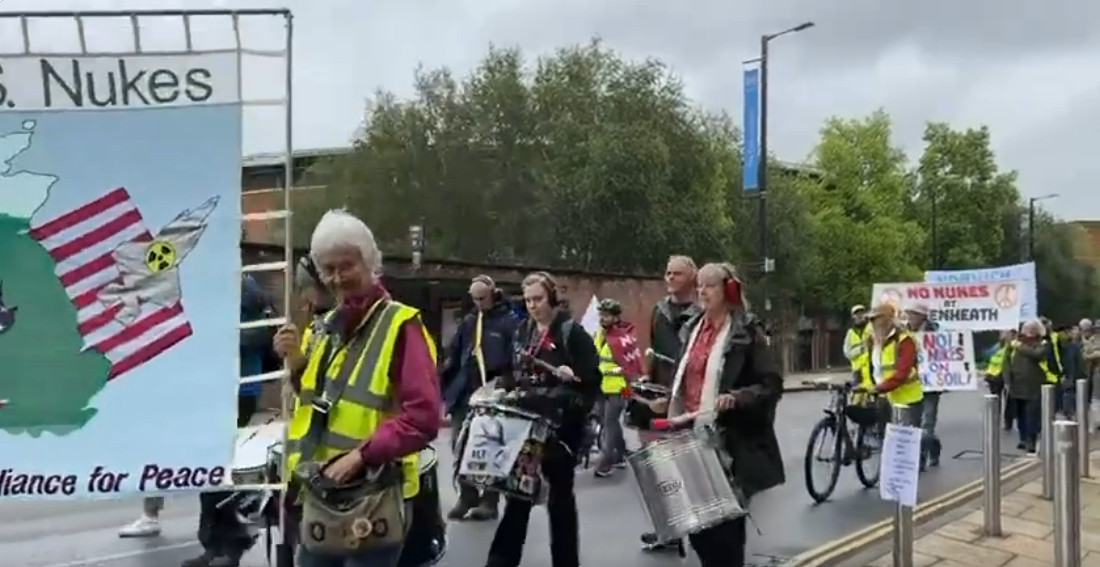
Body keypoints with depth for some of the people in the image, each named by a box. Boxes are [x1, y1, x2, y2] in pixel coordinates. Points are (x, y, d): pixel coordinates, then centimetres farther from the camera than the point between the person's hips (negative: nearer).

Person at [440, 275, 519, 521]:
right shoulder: (468, 322, 13)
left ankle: (489, 500, 13)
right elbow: (453, 356, 14)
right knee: (460, 444, 5)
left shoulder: (510, 321, -5)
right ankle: (467, 497, 17)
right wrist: (444, 385, 8)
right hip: (465, 393, 6)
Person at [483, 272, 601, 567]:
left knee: (559, 495, 5)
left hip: (561, 425, -5)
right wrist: (506, 393, 5)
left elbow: (593, 376, -10)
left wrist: (573, 375, -27)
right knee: (517, 492, 10)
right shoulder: (523, 331, 11)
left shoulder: (572, 331, -7)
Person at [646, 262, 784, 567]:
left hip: (729, 442, -6)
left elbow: (772, 384, -12)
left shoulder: (747, 332, -7)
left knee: (726, 525, 1)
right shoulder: (693, 329, 14)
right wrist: (669, 403, 9)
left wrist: (736, 398, -26)